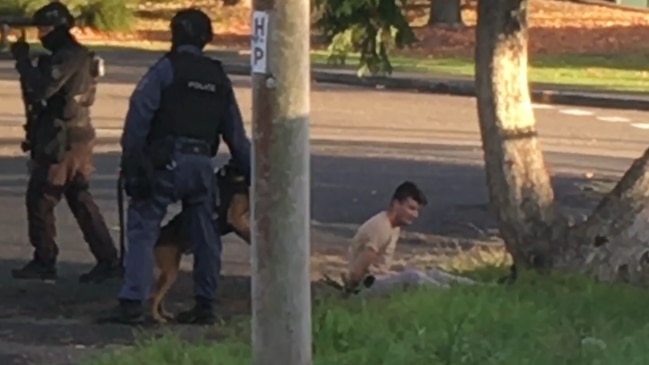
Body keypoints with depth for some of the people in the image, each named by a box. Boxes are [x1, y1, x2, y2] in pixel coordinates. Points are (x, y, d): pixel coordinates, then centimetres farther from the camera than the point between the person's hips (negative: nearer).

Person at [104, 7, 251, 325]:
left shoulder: (165, 69, -2)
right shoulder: (218, 78, 15)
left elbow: (139, 116, -10)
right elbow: (236, 135, 17)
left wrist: (131, 163, -8)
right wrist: (249, 174, 23)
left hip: (165, 161, -5)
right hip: (201, 164, 5)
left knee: (142, 230, -5)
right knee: (204, 236, 14)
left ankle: (132, 303, -13)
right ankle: (205, 305, 17)